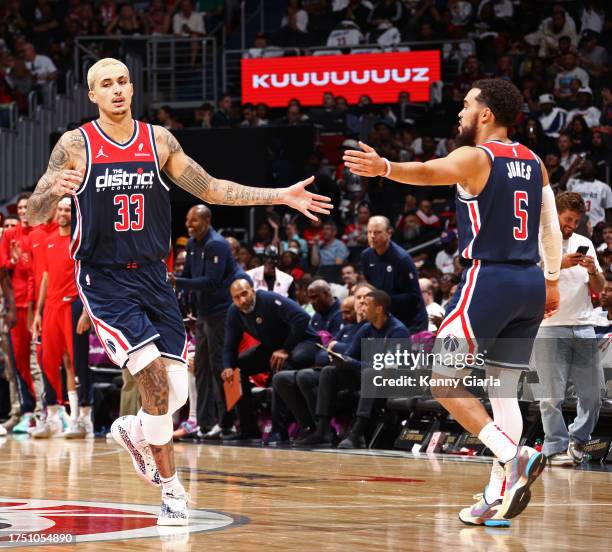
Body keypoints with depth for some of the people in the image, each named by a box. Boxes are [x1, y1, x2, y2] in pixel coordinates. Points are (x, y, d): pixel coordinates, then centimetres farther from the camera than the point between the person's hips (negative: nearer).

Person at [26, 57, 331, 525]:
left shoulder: (158, 140, 3)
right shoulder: (75, 145, -7)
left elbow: (210, 189, 11)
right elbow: (35, 215, -8)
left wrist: (281, 197, 6)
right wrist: (55, 189, -31)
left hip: (152, 275, 4)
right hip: (104, 280, -4)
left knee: (177, 391, 1)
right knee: (155, 379, -17)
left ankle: (133, 431, 35)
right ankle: (171, 491, -1)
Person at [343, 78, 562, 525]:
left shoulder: (475, 157, -6)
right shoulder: (533, 162, 14)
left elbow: (430, 172, -23)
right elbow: (552, 227, 16)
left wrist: (385, 168, -37)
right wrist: (552, 281, 23)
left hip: (489, 278, -7)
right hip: (531, 282, 7)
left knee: (445, 383, 0)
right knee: (504, 390, 11)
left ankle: (514, 456, -16)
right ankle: (498, 496, 7)